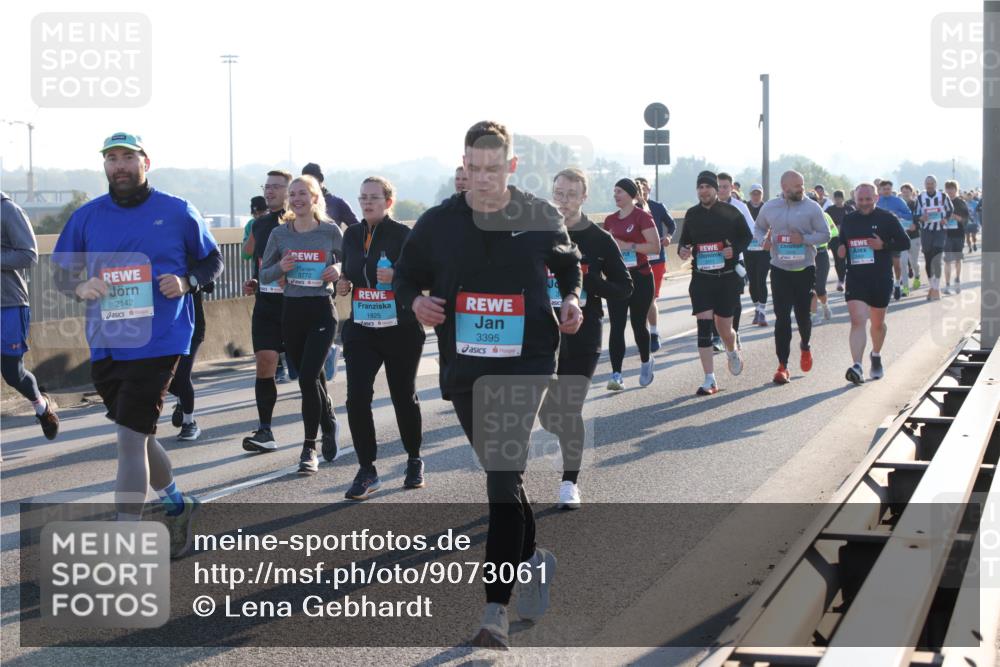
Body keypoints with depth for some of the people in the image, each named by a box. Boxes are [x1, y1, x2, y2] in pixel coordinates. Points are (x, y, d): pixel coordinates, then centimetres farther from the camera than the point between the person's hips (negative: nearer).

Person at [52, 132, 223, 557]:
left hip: (158, 342, -4)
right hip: (106, 344, 5)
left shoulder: (178, 213, 0)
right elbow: (60, 270, 13)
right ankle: (176, 503, 42)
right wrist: (80, 287, -9)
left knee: (131, 437, -10)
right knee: (136, 435, 16)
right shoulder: (87, 216, 6)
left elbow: (212, 261, 10)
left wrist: (187, 282, -10)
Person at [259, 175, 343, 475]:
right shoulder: (280, 234, 3)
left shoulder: (331, 231, -2)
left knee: (308, 377, -14)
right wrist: (280, 268, -12)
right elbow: (264, 275, 9)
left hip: (322, 310, -3)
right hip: (291, 311, 3)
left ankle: (309, 449, -5)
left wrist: (338, 270, -12)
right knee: (313, 378, 13)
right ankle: (329, 424, 40)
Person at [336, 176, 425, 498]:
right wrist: (344, 284, 1)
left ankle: (414, 461, 32)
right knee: (357, 397, -10)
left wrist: (396, 276, -25)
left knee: (404, 396, 10)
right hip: (361, 328, 4)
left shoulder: (403, 235, -9)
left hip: (401, 329, -4)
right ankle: (366, 471, -1)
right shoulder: (352, 235, 7)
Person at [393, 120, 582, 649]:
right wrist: (416, 301, -12)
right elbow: (404, 278, 10)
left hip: (526, 363, -3)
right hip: (464, 368, 3)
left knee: (503, 476, -14)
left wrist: (571, 301, -2)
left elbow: (569, 264, 17)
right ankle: (532, 559, 42)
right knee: (500, 472, 17)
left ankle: (497, 609, -13)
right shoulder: (438, 223, 0)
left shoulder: (541, 218, -1)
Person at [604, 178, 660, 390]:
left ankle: (646, 362, 32)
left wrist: (628, 246, -21)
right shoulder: (610, 220, 11)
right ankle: (616, 375, -9)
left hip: (639, 277, -5)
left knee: (638, 323, 6)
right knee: (616, 326, -5)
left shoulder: (642, 217, -8)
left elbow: (655, 247, -15)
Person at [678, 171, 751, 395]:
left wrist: (734, 249, -13)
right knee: (704, 325, -10)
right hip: (701, 277, 1)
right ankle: (709, 380, -7)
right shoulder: (692, 214, 5)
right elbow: (685, 240, 17)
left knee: (724, 328, 5)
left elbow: (747, 237, 6)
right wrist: (682, 250, -6)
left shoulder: (730, 212, -2)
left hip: (727, 277, -1)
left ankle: (733, 351, 44)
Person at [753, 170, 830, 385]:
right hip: (780, 270, 1)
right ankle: (782, 365, 0)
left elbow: (825, 234, -3)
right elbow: (759, 228, 17)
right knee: (782, 317, -4)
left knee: (803, 314, 5)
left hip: (805, 269, -1)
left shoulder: (812, 208, -5)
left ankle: (805, 346, 38)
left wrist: (804, 239, -19)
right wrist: (763, 239, -5)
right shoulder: (769, 208, 3)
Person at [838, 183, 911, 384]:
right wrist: (841, 249, -2)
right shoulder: (848, 220, 8)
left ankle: (876, 356, 41)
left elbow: (905, 242, -1)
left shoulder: (886, 218, -2)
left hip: (881, 279, -1)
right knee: (857, 321, -15)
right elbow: (842, 242, 21)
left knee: (877, 323, 14)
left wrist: (883, 245, -17)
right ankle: (857, 367, -24)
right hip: (855, 279, 1)